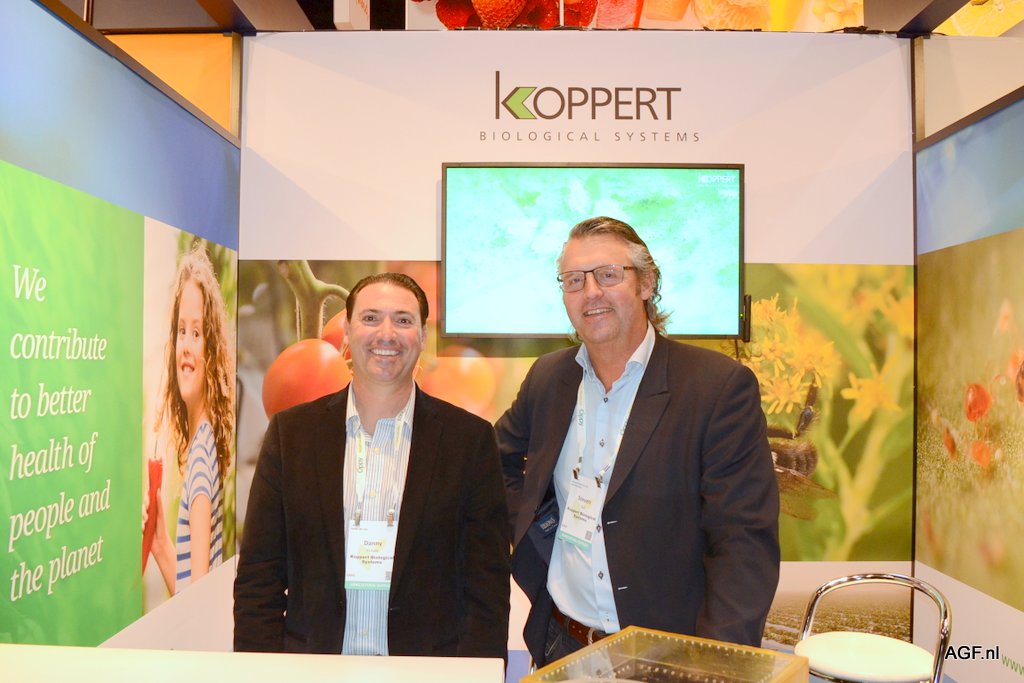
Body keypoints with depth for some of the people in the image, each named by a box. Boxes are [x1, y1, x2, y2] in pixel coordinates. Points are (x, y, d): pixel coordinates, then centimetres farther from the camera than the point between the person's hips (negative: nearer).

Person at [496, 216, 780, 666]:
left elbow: (745, 542, -16)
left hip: (670, 656, -4)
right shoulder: (548, 377, 2)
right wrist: (528, 531, 4)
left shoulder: (722, 386, -13)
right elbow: (500, 459, 19)